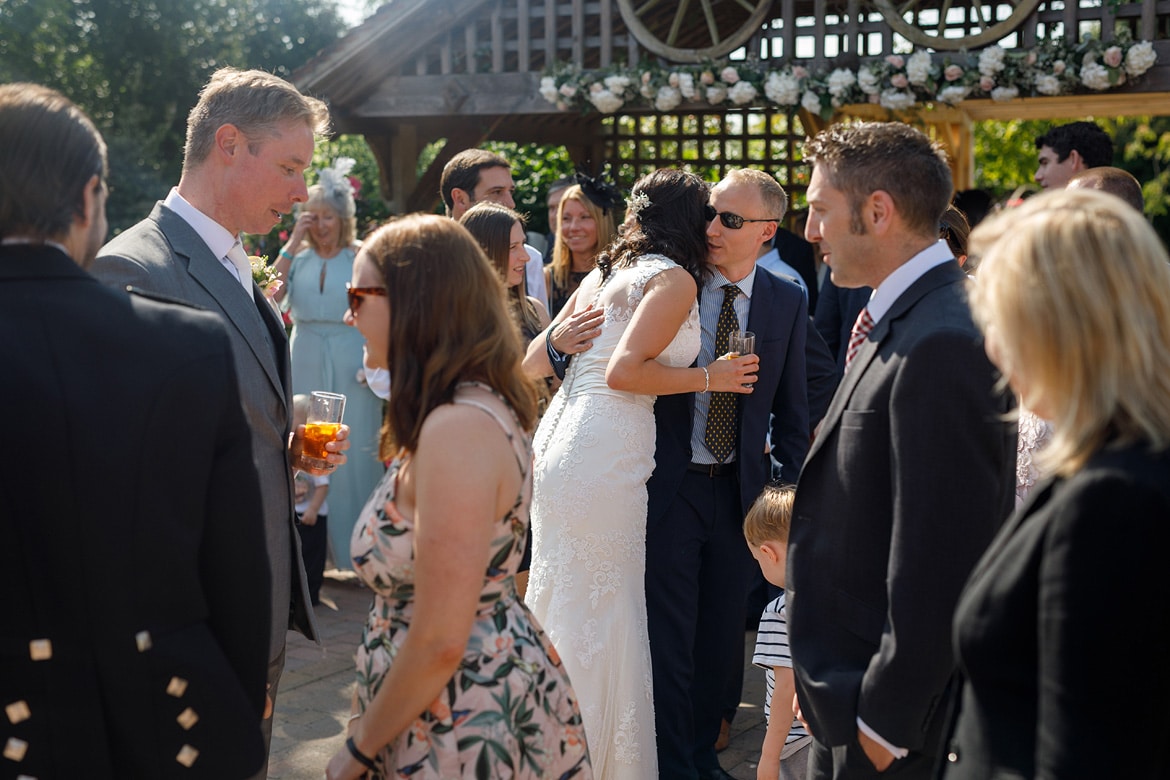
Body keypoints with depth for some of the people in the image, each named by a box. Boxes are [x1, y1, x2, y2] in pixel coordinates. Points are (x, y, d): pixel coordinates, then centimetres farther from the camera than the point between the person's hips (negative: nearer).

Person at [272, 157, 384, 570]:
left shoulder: (361, 256, -1)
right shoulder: (298, 256, 6)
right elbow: (272, 295, -10)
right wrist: (293, 241, -10)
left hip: (351, 368, -3)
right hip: (306, 364, 3)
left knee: (352, 454, 1)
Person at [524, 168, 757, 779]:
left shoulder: (605, 272, 17)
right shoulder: (675, 279, -7)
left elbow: (536, 357, 19)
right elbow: (625, 371, -17)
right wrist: (708, 377, -6)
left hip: (560, 442, 9)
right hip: (606, 454, -9)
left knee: (559, 603, 18)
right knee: (601, 612, 0)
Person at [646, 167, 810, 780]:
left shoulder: (787, 303, 3)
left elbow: (791, 408, 8)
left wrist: (789, 487, 5)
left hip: (741, 490, 3)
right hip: (670, 484, -2)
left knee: (721, 638, 13)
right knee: (669, 640, 1)